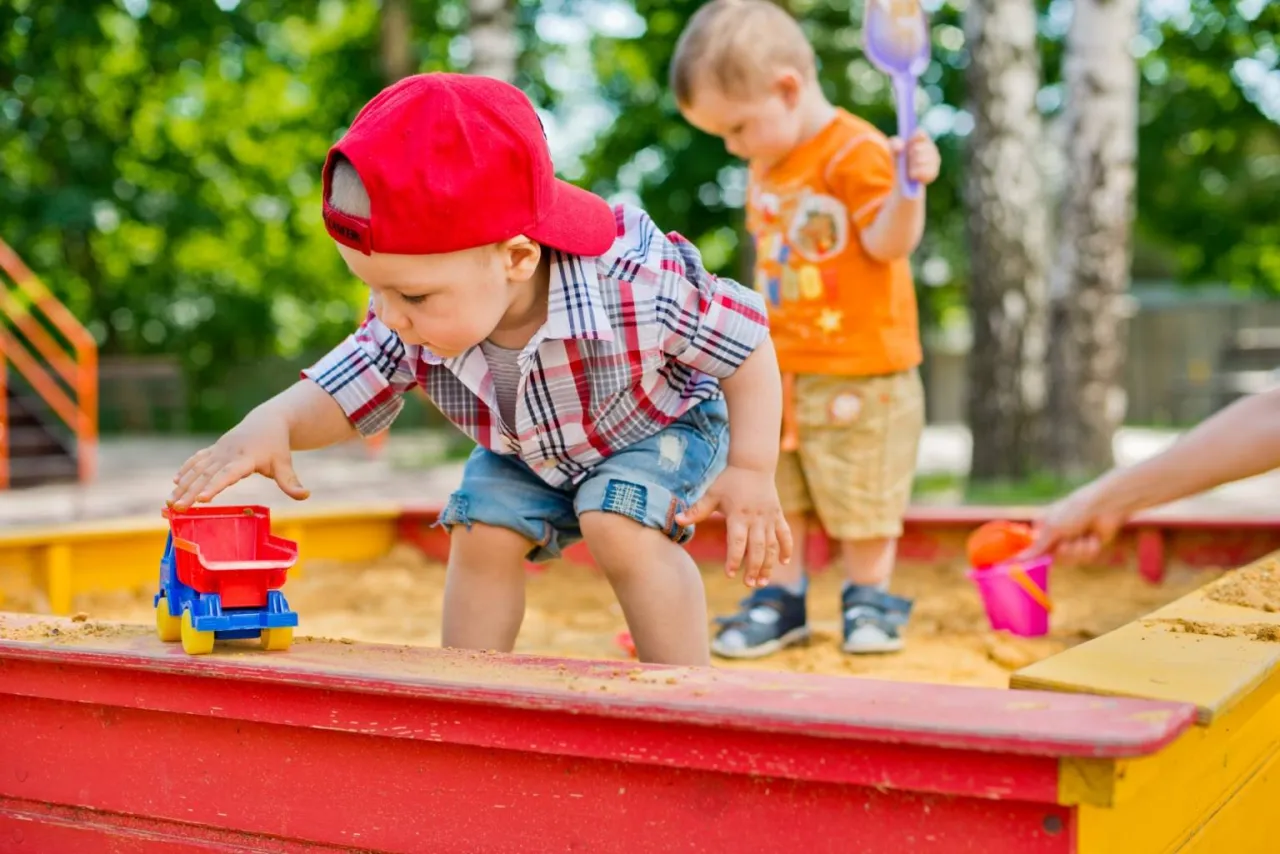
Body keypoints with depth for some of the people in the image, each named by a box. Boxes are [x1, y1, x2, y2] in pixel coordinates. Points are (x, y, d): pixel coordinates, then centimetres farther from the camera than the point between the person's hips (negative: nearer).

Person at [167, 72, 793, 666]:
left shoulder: (637, 288, -42)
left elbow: (747, 344, -28)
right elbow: (341, 396, -17)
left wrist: (751, 473, -32)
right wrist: (270, 426, -41)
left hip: (661, 425, -5)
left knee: (619, 530, -26)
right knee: (482, 533, -9)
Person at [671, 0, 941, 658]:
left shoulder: (856, 152, -15)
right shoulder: (766, 164, 11)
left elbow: (889, 242, -20)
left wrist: (908, 187, -38)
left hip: (859, 370, -7)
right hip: (779, 369, 7)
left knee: (862, 497, 4)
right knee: (772, 489, 11)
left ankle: (868, 599, 22)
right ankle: (780, 599, 23)